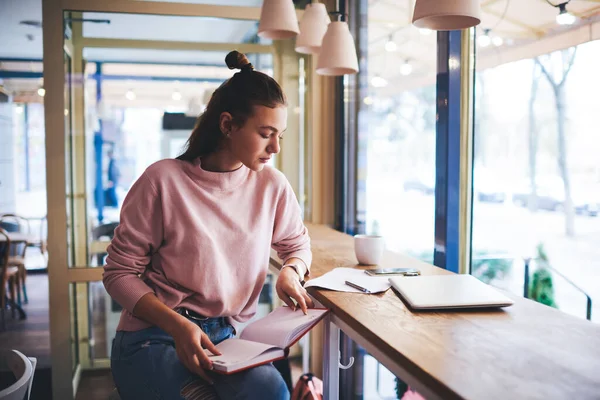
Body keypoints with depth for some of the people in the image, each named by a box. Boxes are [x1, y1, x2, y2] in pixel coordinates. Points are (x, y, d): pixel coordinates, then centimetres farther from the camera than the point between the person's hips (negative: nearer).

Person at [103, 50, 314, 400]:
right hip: (154, 336, -3)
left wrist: (291, 272, -5)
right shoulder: (164, 181, -11)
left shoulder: (272, 185, 1)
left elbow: (297, 243, 19)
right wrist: (178, 325, -20)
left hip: (228, 336, 3)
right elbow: (119, 273, -6)